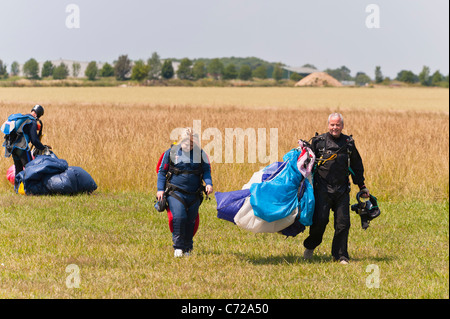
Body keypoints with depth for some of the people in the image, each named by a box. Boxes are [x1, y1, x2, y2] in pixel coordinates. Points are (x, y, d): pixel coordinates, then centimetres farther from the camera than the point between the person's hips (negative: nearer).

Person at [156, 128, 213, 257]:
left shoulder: (200, 153, 6)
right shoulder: (171, 152, 2)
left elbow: (206, 170, 11)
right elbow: (162, 171, 8)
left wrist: (208, 183, -8)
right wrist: (160, 189, -1)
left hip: (194, 194, 2)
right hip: (175, 192, -2)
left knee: (190, 221, 6)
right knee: (179, 217, -19)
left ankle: (187, 248, 23)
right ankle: (178, 248, -7)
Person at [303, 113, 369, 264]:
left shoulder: (348, 143, 10)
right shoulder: (318, 141, 3)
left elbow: (357, 166, 21)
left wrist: (362, 187, 22)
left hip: (342, 189, 2)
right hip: (322, 188, -2)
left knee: (343, 223, -2)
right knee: (320, 220, -9)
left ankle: (340, 255, 9)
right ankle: (310, 246, 17)